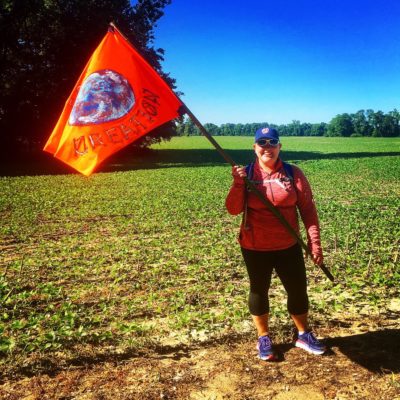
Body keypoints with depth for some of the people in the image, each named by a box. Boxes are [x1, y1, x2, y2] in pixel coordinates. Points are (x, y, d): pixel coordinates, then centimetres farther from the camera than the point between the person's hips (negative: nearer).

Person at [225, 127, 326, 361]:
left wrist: (315, 243, -7)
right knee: (259, 290, 13)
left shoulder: (293, 173, -5)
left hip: (288, 246, 1)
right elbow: (233, 210, -10)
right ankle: (264, 338, 31)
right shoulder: (246, 174, -4)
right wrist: (238, 184, -25)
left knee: (298, 290, 11)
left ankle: (304, 335, 34)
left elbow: (308, 209, -4)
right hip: (255, 247, 0)